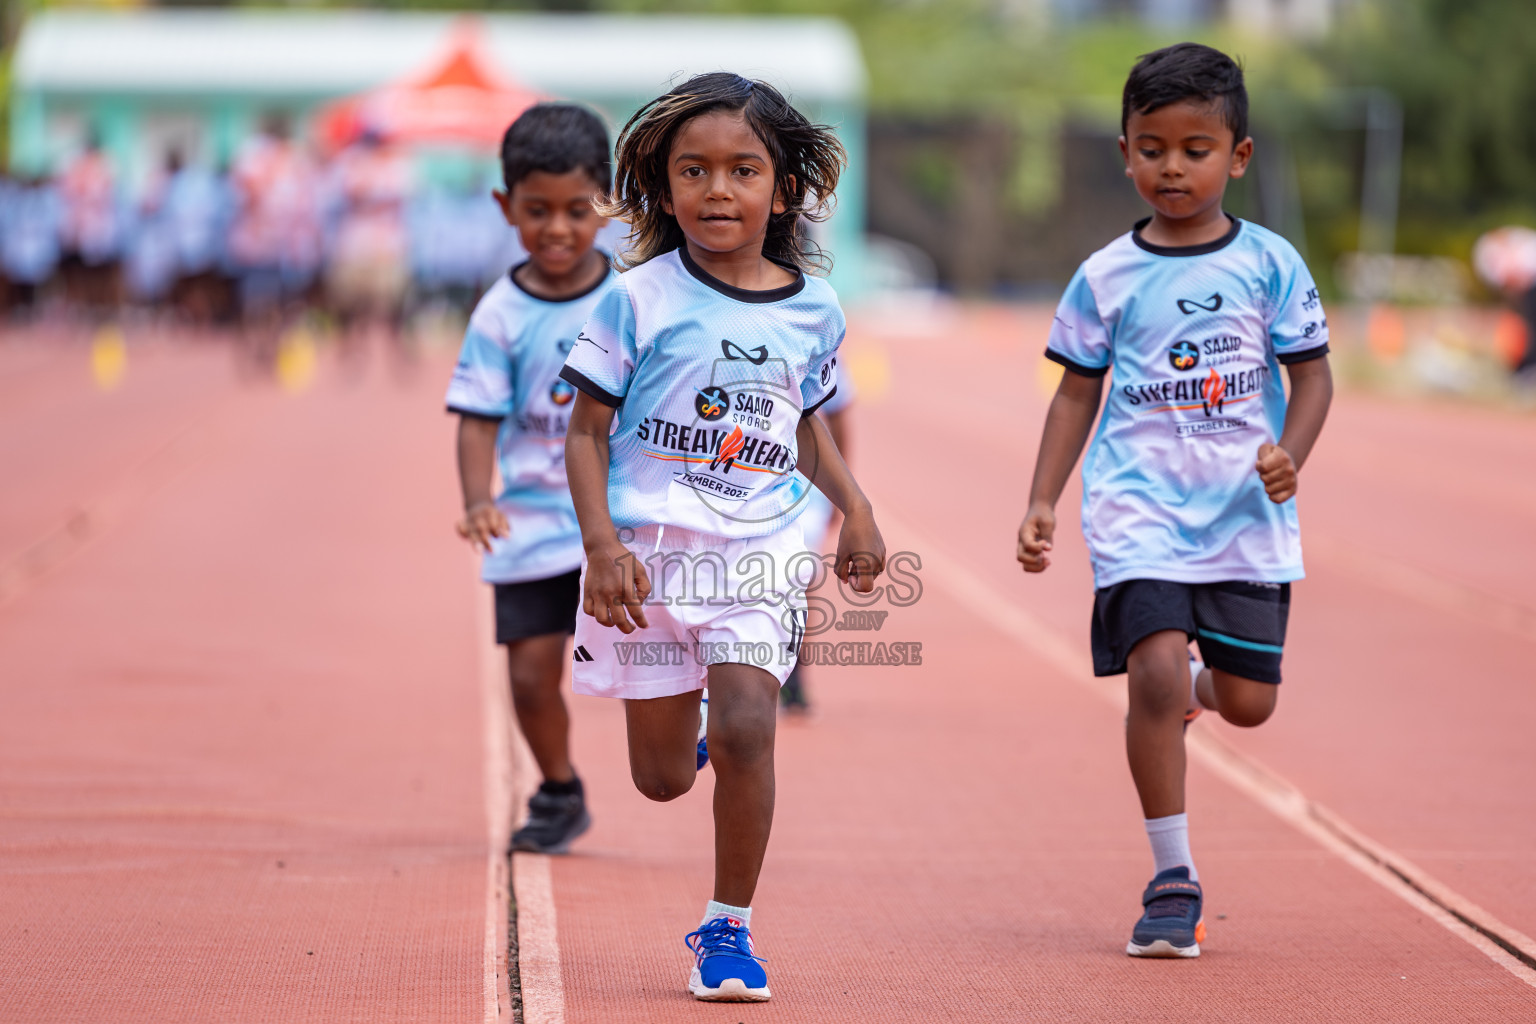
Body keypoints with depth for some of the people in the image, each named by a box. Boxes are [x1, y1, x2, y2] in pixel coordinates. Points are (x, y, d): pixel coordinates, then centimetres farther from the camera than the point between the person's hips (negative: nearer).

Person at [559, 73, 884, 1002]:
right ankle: (677, 718, 45)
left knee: (746, 730, -18)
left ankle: (728, 928, -1)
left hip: (761, 551, 1)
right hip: (651, 549, -1)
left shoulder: (814, 309, 5)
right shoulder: (640, 298, -5)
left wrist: (855, 505, 6)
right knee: (663, 778, 5)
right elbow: (587, 432, -3)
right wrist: (602, 545, -16)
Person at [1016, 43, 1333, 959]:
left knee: (1248, 703, 2)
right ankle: (1173, 880, -5)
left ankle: (1196, 687, 41)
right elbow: (1078, 394, 10)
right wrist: (1043, 502, 3)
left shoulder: (1270, 263, 2)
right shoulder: (1106, 277, 3)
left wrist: (1290, 454, -13)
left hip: (1246, 513, 1)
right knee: (1155, 671, -17)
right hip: (1139, 507, -1)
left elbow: (1312, 373, 5)